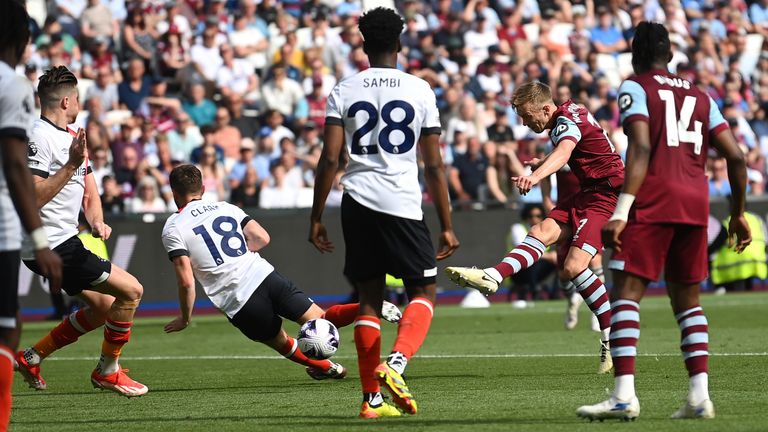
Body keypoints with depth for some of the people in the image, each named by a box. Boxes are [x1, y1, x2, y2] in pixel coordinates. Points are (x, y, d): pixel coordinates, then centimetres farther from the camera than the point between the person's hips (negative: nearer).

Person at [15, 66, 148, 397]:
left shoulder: (73, 136, 16)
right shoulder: (40, 137, -16)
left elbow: (89, 192, 21)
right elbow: (32, 197, -25)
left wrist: (96, 222, 3)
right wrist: (72, 165, -28)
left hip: (64, 240, 10)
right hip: (49, 243, -10)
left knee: (103, 307, 16)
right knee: (130, 290, -10)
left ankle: (32, 357, 22)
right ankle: (108, 371, 3)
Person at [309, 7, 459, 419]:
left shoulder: (344, 91, 5)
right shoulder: (420, 90, 2)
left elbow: (330, 159, -1)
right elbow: (434, 166, 2)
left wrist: (316, 217, 5)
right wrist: (447, 226, 7)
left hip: (358, 202, 3)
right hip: (404, 202, -2)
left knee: (370, 299, 11)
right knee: (423, 292, 9)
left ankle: (372, 399, 9)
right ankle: (395, 363, -18)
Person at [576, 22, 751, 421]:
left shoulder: (635, 88, 5)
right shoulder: (699, 97, 22)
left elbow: (640, 149, -11)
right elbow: (736, 156, 15)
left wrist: (621, 212, -17)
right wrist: (738, 213, 25)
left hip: (653, 201, -5)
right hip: (695, 202, 6)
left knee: (626, 293, -7)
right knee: (687, 300, 14)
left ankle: (624, 395, -18)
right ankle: (699, 396, 3)